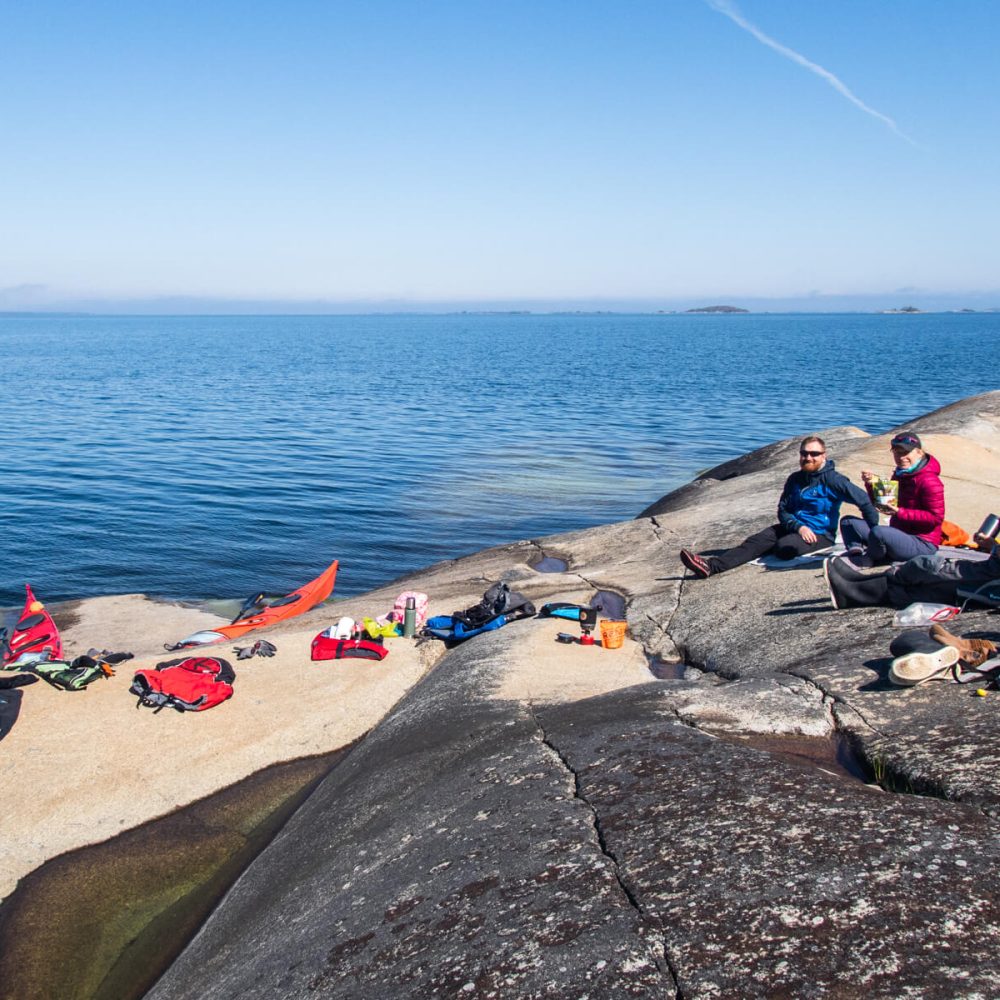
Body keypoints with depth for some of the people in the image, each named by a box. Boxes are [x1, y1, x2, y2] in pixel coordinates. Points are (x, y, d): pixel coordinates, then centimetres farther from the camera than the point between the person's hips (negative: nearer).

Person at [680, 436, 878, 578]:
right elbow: (783, 510, 6)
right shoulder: (795, 479, 10)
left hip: (821, 534, -4)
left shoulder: (832, 479, -8)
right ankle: (712, 565, -43)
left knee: (784, 547, -37)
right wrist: (799, 526, -14)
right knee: (757, 540, -23)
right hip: (793, 526, 5)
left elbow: (863, 499, -11)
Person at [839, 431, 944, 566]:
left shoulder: (929, 481, -15)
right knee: (848, 522, 6)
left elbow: (936, 518, -19)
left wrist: (899, 512, -24)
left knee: (878, 532, -37)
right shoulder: (899, 475, 13)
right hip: (898, 536, 10)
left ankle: (868, 560, -6)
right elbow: (880, 503, 15)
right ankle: (856, 555, -22)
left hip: (922, 543, -10)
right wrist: (871, 484, -5)